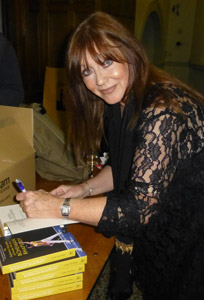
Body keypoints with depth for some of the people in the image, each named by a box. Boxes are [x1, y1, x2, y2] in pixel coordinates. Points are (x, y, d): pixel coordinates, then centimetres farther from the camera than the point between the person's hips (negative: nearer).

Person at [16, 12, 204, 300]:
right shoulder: (120, 103, -2)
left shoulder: (162, 110, -31)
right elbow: (123, 167, 9)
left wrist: (58, 207, -27)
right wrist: (85, 188, -6)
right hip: (162, 222, 7)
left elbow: (141, 207, -33)